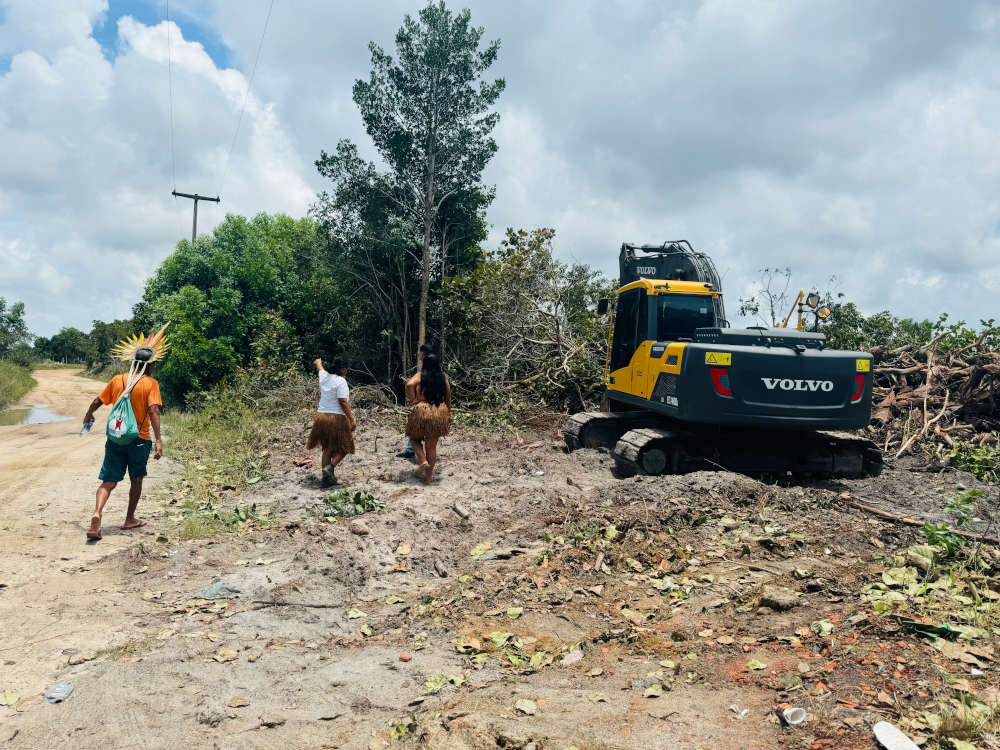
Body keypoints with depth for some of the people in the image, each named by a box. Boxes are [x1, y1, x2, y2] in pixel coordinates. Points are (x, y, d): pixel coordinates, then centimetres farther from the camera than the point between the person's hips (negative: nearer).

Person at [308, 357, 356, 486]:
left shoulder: (324, 376, 6)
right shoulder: (341, 381, -14)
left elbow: (319, 367, 30)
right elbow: (343, 402, -20)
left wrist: (318, 362, 54)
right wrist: (352, 420, -17)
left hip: (321, 416, 7)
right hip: (337, 417, -7)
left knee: (327, 448, 17)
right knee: (343, 448, 6)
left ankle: (326, 476, 14)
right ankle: (331, 467, -17)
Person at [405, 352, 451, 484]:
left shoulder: (421, 376, -1)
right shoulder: (443, 378, 7)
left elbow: (409, 385, -22)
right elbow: (448, 399, 11)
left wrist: (412, 400, -8)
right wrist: (448, 414, 22)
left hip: (422, 410, -3)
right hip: (440, 412, 3)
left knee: (415, 438, 20)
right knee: (432, 445, 12)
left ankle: (423, 461, -3)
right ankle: (428, 476, 18)